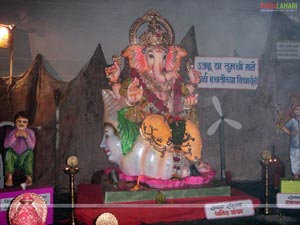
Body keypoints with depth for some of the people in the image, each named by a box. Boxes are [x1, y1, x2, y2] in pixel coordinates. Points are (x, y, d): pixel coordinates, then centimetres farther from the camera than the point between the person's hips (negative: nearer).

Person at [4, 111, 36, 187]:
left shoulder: (30, 132, -2)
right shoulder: (12, 132, 0)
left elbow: (32, 146, -15)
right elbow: (6, 145, -15)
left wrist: (26, 136, -28)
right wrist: (15, 136, -25)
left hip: (25, 159, -1)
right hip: (14, 158, 1)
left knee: (29, 152, -29)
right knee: (9, 151, -27)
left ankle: (29, 177, -31)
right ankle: (9, 177, -29)